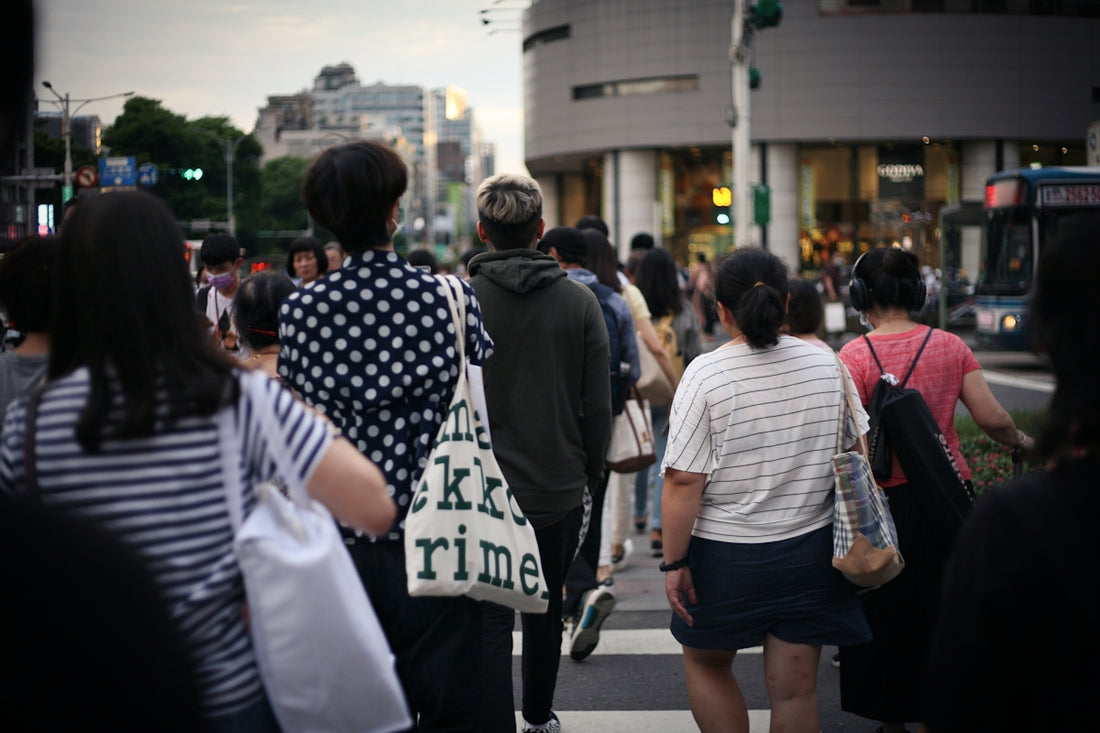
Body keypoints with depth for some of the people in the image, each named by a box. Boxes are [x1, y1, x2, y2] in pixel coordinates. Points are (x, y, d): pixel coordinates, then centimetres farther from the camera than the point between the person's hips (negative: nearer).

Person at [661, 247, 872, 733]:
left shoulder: (706, 374, -14)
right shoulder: (826, 364, 0)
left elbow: (684, 481, -17)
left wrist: (674, 563, -9)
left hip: (725, 555, -4)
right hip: (810, 549, 4)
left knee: (705, 663, 20)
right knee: (795, 688, 8)